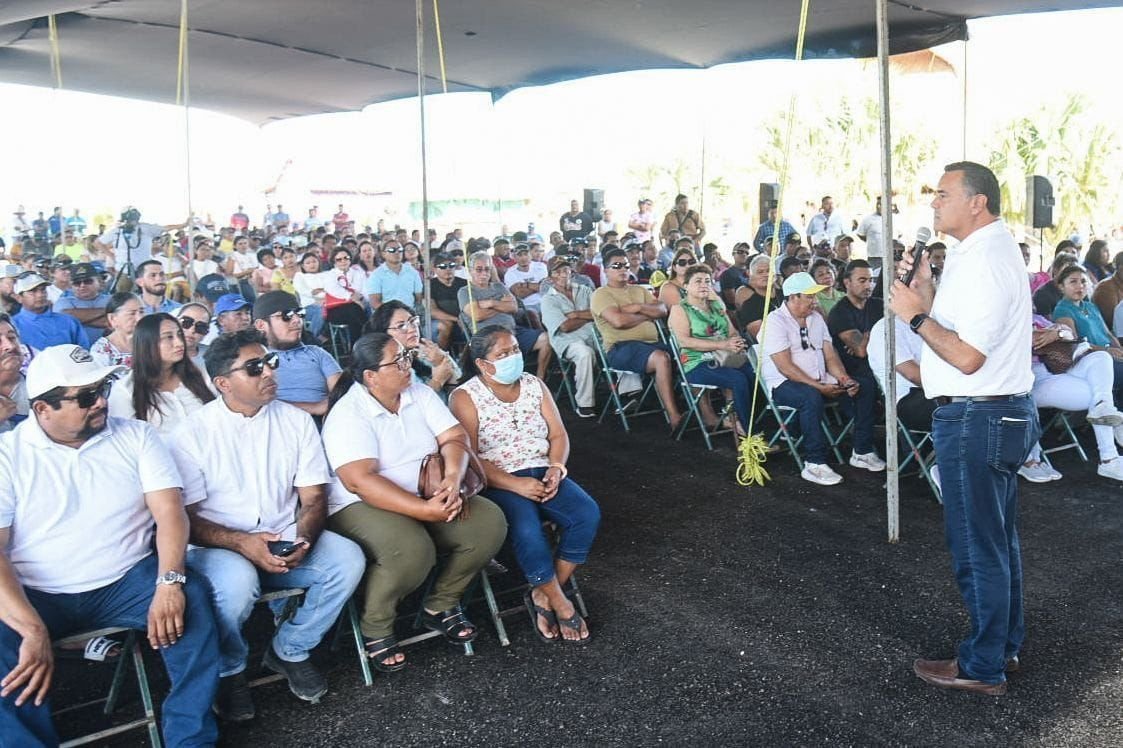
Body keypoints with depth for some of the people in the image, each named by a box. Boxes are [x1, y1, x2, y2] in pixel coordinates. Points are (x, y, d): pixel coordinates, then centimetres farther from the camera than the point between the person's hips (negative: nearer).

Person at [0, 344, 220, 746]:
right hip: (38, 595, -1)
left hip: (128, 581, 1)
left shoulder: (135, 436, 3)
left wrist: (170, 582, -25)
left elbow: (169, 511, -6)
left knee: (192, 599, -25)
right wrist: (33, 631, -26)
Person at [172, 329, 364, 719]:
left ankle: (289, 650, 1)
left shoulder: (297, 420, 4)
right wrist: (241, 543, -25)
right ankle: (228, 670, -3)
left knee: (348, 559, -23)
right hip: (217, 548, -3)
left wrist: (303, 539, -18)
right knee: (236, 581, -37)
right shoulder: (193, 433, -5)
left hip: (285, 543, 4)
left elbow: (314, 497, 4)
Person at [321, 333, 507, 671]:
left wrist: (453, 478, -23)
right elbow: (360, 480, -26)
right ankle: (376, 630, -8)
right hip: (363, 505, -7)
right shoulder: (348, 414, -15)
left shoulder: (419, 393, 5)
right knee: (410, 550, -36)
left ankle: (440, 605, 6)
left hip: (430, 497, 7)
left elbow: (454, 437, 0)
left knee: (490, 524, -15)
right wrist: (424, 510, -32)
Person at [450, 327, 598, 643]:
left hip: (543, 472, 5)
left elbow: (558, 435, 11)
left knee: (588, 514, -20)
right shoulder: (465, 398, -5)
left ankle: (543, 596, -8)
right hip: (498, 482, -5)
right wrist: (515, 484, -22)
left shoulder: (535, 385, 10)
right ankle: (560, 604, -11)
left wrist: (556, 468, -10)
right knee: (527, 529, -33)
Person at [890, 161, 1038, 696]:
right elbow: (956, 326, 13)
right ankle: (1004, 640, 37)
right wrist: (926, 289, 2)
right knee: (998, 539, 21)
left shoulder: (984, 261, -19)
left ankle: (983, 667, 15)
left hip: (976, 420, -11)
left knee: (977, 547, 1)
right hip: (1003, 413, 11)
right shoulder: (984, 251, 13)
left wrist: (916, 315, -17)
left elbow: (967, 356, -25)